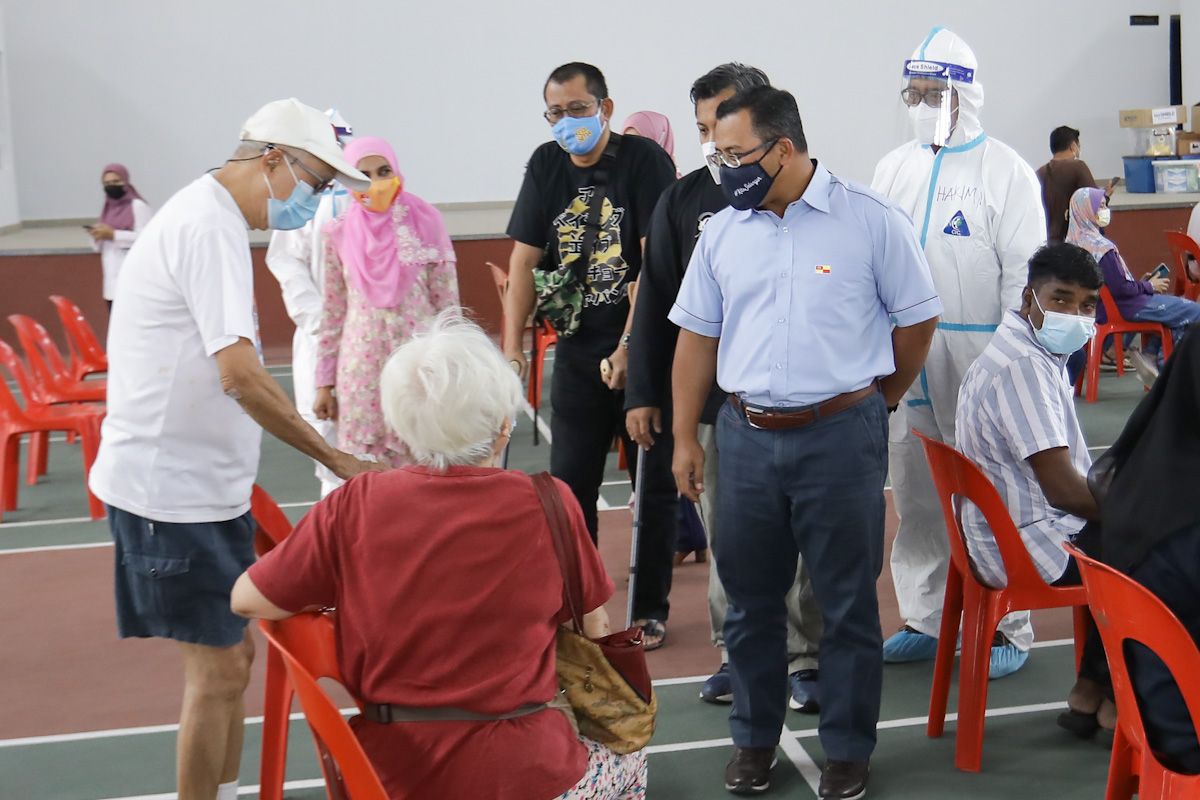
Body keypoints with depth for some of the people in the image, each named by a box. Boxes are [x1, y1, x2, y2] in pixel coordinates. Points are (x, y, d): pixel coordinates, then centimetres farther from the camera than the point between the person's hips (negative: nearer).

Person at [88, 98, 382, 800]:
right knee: (218, 668, -3)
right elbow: (240, 375, -27)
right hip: (172, 490, -10)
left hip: (204, 484, 10)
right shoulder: (209, 224, -18)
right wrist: (337, 460, -23)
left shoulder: (212, 217, 14)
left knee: (234, 653, 17)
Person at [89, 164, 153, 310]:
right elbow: (99, 247, 21)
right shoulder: (108, 209, 19)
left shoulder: (138, 206, -5)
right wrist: (97, 236, -2)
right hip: (113, 279, 8)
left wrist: (113, 235, -18)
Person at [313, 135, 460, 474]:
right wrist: (324, 381, 8)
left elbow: (447, 304, 0)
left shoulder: (425, 222, -3)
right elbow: (332, 314, 9)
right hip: (362, 369, 2)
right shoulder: (340, 233, 3)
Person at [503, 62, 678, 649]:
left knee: (654, 483, 4)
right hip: (578, 351, 4)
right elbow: (525, 259, 6)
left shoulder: (645, 161, -9)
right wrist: (512, 345, -1)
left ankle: (650, 609, 17)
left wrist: (629, 347, -19)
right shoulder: (546, 166, 6)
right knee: (569, 483, 7)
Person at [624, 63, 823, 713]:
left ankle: (802, 656, 17)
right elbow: (655, 304, 8)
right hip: (711, 400, 3)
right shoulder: (683, 201, 7)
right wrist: (642, 394, 5)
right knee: (726, 538, 9)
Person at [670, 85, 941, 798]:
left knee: (848, 601, 6)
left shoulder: (870, 222, -6)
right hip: (747, 437, 4)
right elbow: (698, 336, 10)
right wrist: (685, 438, 9)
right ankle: (755, 737, 29)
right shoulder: (722, 232, 6)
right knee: (750, 598, 13)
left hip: (841, 435, -4)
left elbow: (917, 319, 2)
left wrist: (877, 400, 9)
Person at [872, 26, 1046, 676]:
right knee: (914, 492, 9)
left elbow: (1024, 272, -4)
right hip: (904, 355, 5)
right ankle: (924, 620, 21)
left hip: (978, 356, -5)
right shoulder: (894, 169, 12)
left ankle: (1006, 627, 10)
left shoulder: (1005, 170, -2)